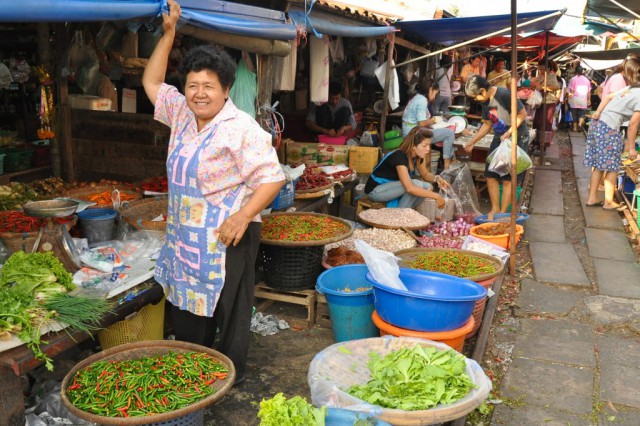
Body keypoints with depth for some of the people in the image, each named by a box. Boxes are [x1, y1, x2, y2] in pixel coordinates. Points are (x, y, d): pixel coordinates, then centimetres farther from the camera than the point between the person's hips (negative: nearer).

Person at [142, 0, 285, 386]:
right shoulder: (182, 116, 7)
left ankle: (230, 379, 23)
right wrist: (169, 33, 10)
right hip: (185, 236, 8)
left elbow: (272, 177, -18)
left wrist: (243, 215, -29)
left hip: (227, 237, -8)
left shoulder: (241, 128, -15)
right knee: (188, 308, 19)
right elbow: (152, 82, 17)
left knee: (228, 310, 5)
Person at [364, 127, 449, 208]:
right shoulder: (399, 157, -30)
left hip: (391, 187, 9)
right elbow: (410, 188, -38)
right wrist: (436, 196, -34)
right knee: (417, 184, -26)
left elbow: (425, 174, 12)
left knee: (428, 187, -9)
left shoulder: (417, 156, -6)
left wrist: (437, 178, -11)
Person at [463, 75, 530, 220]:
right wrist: (472, 141, 6)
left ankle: (503, 212, 7)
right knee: (490, 175, 4)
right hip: (499, 138, 8)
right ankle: (495, 208, 18)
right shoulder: (485, 101, 4)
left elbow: (522, 114, -18)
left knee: (507, 178, -5)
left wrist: (508, 133, -23)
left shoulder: (504, 95, -21)